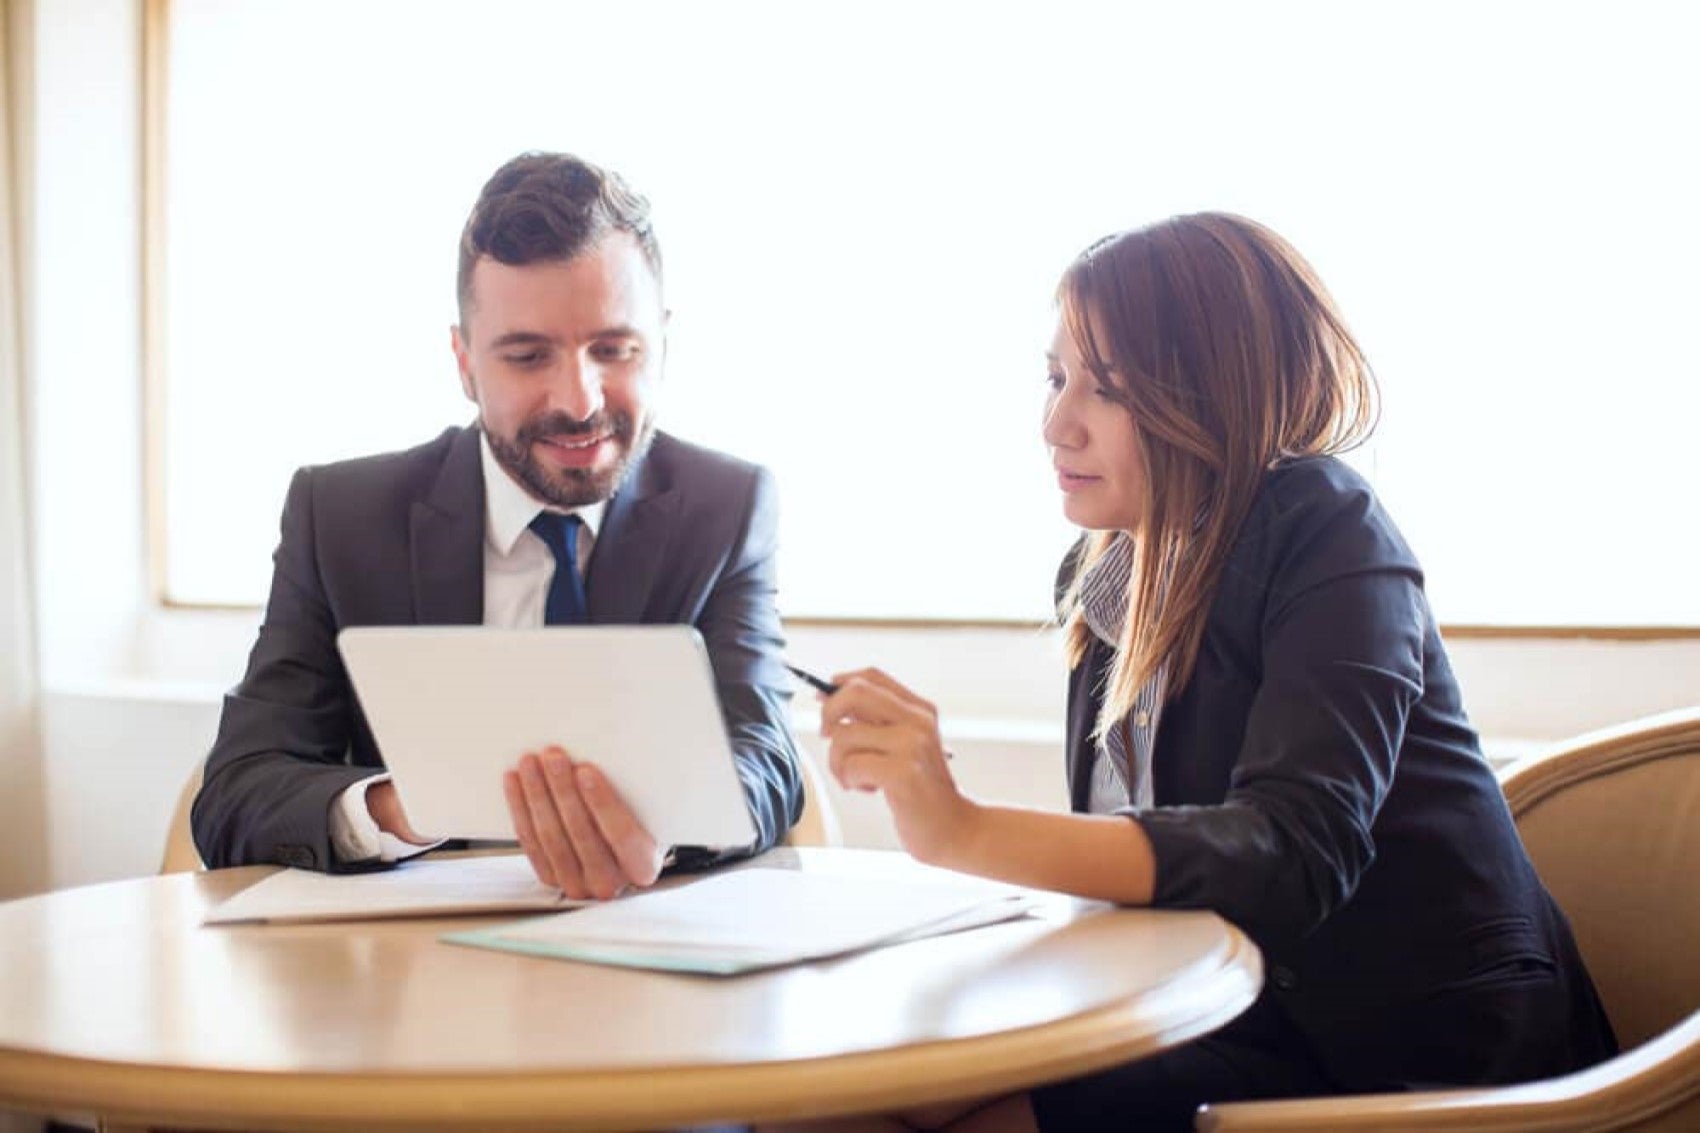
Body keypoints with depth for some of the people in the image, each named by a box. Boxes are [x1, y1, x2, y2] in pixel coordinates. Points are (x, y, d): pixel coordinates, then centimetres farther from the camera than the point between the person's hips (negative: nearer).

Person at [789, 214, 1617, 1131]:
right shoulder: (1107, 573, 7)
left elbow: (1298, 851, -29)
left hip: (1417, 1055, -6)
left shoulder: (1326, 536, -15)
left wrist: (964, 833, -40)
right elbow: (1139, 850, 9)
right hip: (1246, 1018, 7)